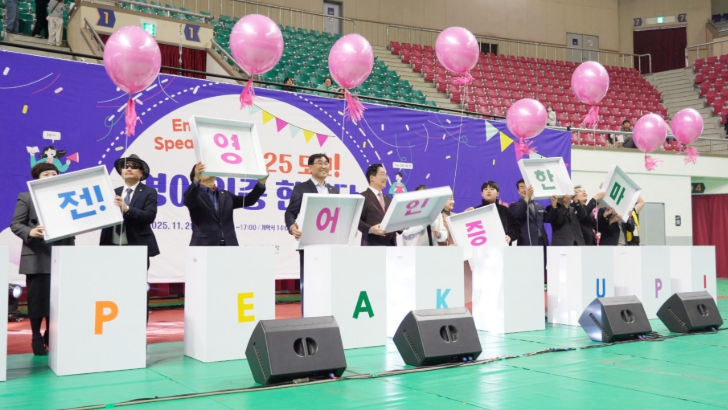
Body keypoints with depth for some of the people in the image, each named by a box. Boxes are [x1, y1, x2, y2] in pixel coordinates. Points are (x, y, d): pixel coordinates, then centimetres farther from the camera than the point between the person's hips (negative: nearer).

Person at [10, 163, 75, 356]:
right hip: (37, 257, -3)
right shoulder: (26, 197, 3)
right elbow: (15, 224, -3)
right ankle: (37, 340, 15)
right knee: (37, 300, 2)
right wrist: (30, 233, -23)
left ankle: (52, 338, 20)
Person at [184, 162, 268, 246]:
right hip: (204, 245, -4)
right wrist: (196, 180, -39)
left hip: (228, 244, 5)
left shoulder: (225, 195, 19)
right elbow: (188, 200, -20)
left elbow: (247, 201, 7)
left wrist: (261, 182, -9)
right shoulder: (195, 194, 4)